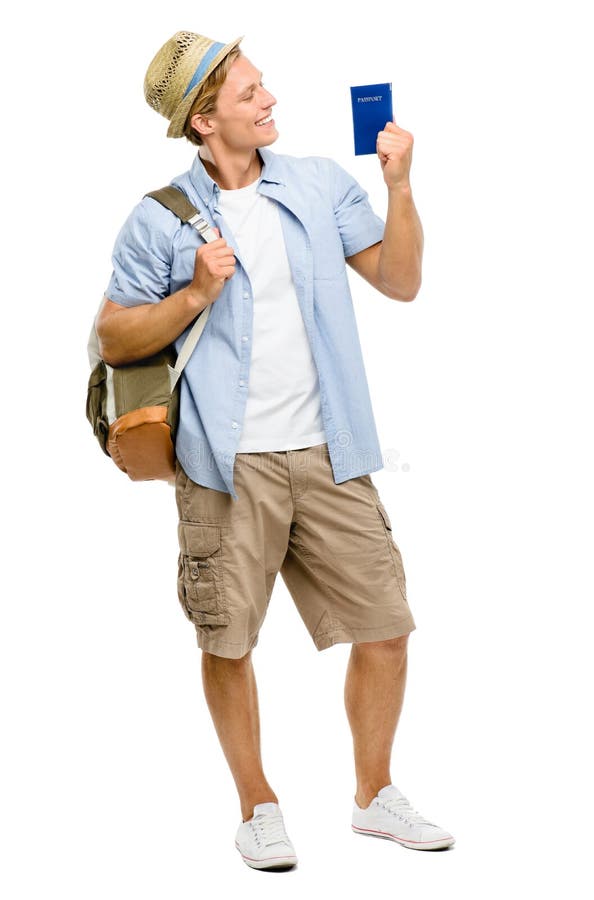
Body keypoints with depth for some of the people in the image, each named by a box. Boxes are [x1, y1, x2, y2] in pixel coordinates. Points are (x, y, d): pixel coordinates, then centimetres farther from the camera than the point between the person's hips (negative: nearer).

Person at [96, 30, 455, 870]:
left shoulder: (320, 184, 7)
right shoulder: (161, 219, -2)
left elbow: (400, 281, 6)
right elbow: (114, 337, 1)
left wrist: (399, 185, -6)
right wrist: (194, 296, -13)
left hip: (328, 455, 3)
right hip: (229, 463, -3)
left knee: (384, 629, 5)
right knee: (228, 645, 5)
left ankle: (375, 795, 23)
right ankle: (258, 808, 24)